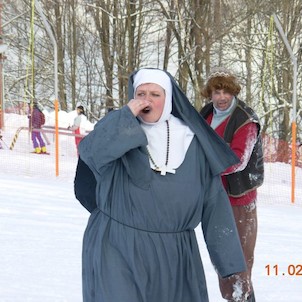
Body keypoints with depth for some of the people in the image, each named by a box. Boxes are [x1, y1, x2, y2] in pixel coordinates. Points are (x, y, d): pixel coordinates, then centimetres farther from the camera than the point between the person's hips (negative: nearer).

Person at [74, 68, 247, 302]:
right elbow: (90, 152, -22)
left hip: (174, 255, 3)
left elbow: (213, 199, 4)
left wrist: (230, 257, 1)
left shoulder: (191, 141, 3)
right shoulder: (118, 129, 0)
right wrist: (127, 115, -21)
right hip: (119, 249, -3)